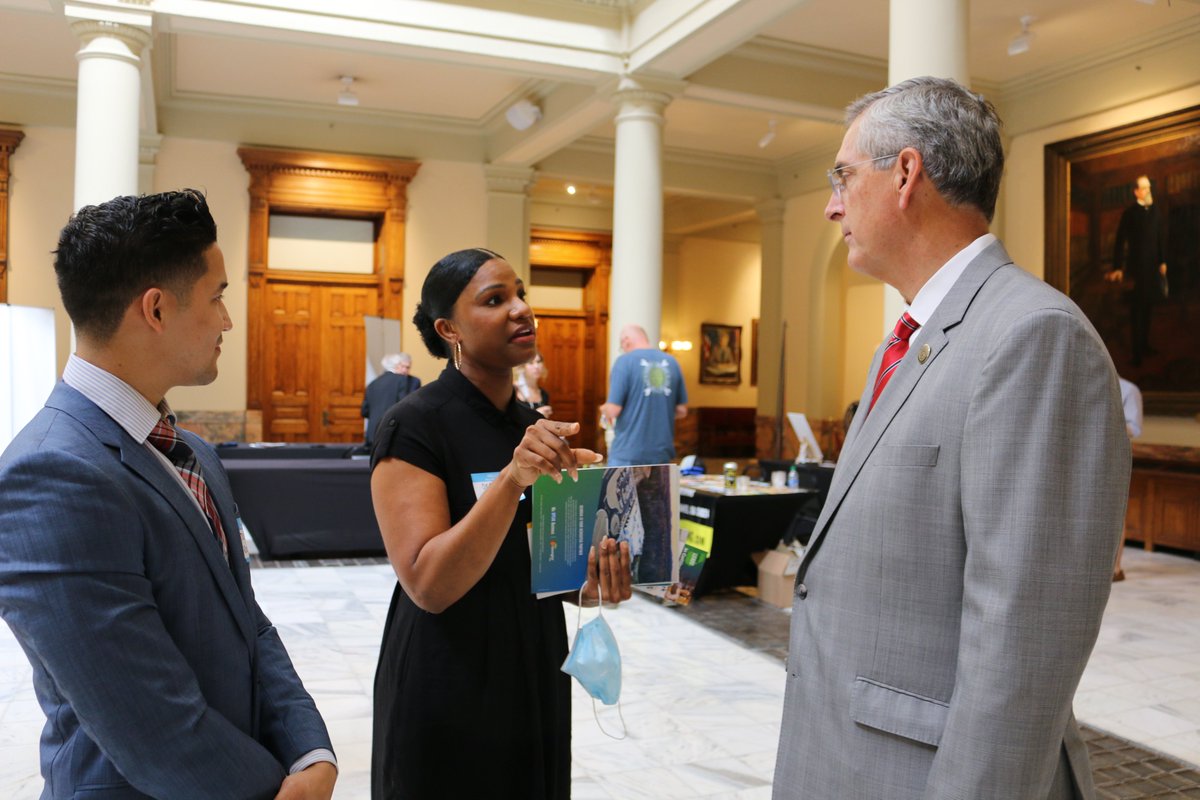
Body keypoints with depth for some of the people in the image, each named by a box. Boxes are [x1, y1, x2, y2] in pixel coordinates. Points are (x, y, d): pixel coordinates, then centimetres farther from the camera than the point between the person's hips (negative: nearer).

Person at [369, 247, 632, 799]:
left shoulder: (537, 426, 4)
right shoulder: (415, 426, -16)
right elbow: (428, 585, -23)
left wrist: (591, 582, -7)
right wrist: (512, 478, -33)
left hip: (537, 681, 7)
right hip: (448, 693, -6)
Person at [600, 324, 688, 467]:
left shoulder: (624, 361, -9)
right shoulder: (672, 362, 5)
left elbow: (613, 410, -12)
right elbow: (681, 411, 11)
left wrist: (604, 410, 10)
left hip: (628, 454, -4)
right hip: (662, 453, 4)